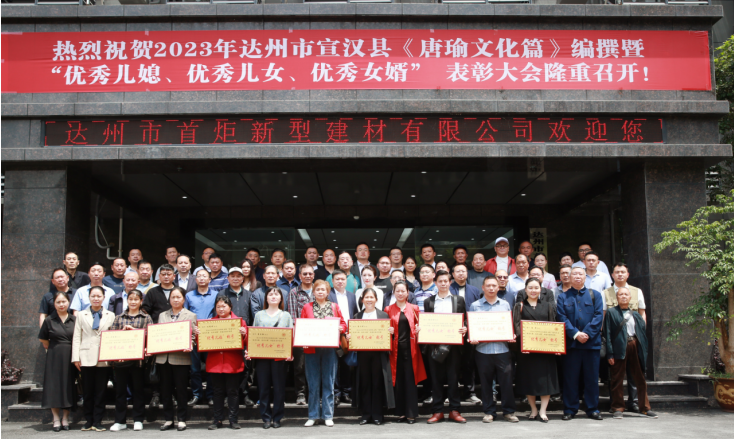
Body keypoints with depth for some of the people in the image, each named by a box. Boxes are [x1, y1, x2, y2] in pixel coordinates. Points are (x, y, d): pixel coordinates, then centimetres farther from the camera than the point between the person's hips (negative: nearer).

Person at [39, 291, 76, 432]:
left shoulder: (74, 320, 3)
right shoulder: (49, 321, 0)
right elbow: (43, 340, 11)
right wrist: (53, 349, 8)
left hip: (70, 357, 1)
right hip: (54, 358, -1)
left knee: (69, 387, 3)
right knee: (54, 387, -1)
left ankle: (65, 419, 13)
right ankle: (56, 419, 7)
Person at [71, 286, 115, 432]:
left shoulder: (110, 315, 11)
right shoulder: (81, 315, 12)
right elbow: (76, 337, 7)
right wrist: (76, 357, -1)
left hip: (104, 358, 0)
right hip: (86, 358, 0)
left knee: (101, 391, 1)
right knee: (88, 391, 4)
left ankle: (97, 422, 7)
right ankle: (89, 421, 14)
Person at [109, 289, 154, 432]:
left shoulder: (146, 318, 7)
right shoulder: (119, 318, 13)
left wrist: (134, 330, -12)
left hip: (138, 358, -2)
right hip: (120, 358, 2)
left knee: (138, 389, 5)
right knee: (120, 389, 6)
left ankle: (138, 420, 13)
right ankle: (120, 421, 15)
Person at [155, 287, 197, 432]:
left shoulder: (190, 316, 5)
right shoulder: (162, 315, 16)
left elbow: (193, 336, -2)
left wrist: (189, 347, -20)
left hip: (181, 358, -3)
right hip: (163, 357, 4)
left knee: (181, 389, 1)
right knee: (166, 389, 7)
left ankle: (182, 419, 10)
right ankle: (168, 419, 17)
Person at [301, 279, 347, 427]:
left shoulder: (334, 307, 10)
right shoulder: (307, 307, 8)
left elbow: (343, 325, 10)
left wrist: (338, 328, -12)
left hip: (329, 349, 0)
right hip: (311, 348, 0)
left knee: (328, 382, 4)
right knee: (313, 383, 4)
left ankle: (328, 415, 11)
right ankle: (313, 415, 13)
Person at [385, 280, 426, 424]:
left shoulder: (414, 309, 9)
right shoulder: (389, 310, 9)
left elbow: (419, 326, 12)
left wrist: (419, 329, -9)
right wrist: (388, 331, -9)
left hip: (410, 348, -1)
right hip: (396, 348, 1)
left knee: (410, 380, -1)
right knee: (398, 379, 3)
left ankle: (411, 413, 5)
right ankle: (400, 412, 11)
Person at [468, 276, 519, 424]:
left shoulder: (505, 305, 12)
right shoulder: (475, 306, 7)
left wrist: (512, 336, -4)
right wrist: (472, 339, -11)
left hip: (503, 349, 1)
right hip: (483, 350, -1)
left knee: (507, 381, 1)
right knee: (486, 382, 6)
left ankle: (509, 411, 14)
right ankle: (489, 412, 18)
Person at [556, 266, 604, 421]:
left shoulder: (595, 295, 11)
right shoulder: (563, 297, 10)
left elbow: (599, 316, 0)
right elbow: (562, 318, -1)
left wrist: (587, 333, -12)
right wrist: (575, 334, -14)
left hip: (592, 343, 1)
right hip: (571, 343, 0)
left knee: (592, 378, 5)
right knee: (570, 378, 2)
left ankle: (593, 409, 16)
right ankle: (570, 410, 10)